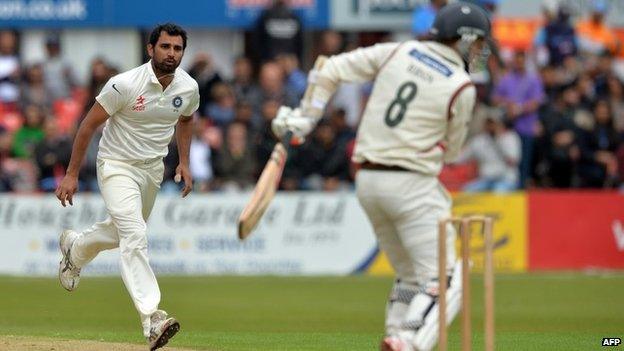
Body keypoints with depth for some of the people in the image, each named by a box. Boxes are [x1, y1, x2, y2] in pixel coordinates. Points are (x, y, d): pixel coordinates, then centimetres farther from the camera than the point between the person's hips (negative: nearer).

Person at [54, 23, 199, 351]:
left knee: (123, 232, 24)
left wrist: (184, 162, 7)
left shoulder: (188, 88, -7)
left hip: (153, 170, 6)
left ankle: (75, 247, 56)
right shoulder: (125, 84, -23)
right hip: (117, 167, -6)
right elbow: (89, 124, -15)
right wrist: (71, 174, -14)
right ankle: (151, 318, -32)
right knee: (135, 236, -23)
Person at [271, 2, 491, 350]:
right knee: (443, 280, -9)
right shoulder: (462, 87, -6)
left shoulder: (399, 52, 8)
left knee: (410, 275, 21)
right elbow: (450, 151, 7)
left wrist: (305, 116, 9)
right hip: (412, 184, -7)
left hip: (367, 179, 7)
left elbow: (331, 69, 8)